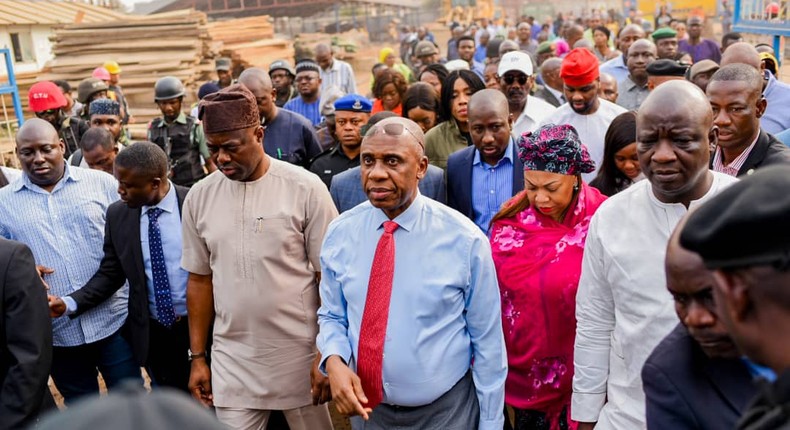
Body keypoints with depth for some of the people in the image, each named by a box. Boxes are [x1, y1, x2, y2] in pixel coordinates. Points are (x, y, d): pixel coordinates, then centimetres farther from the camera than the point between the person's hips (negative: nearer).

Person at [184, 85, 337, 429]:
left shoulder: (306, 188, -10)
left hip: (299, 355, -2)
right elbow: (199, 279, 8)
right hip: (231, 361, 3)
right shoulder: (199, 197, 0)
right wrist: (197, 357, 9)